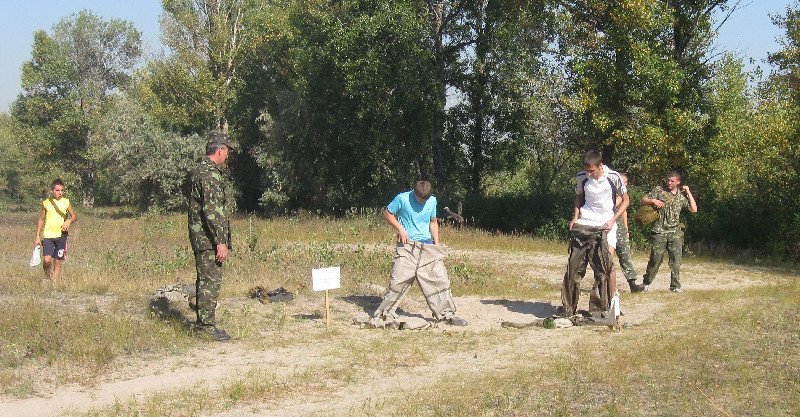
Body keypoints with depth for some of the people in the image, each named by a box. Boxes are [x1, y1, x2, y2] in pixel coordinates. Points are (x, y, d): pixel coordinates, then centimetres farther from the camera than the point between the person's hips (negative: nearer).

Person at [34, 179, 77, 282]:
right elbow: (41, 220, 10)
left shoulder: (66, 202, 4)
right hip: (48, 235, -1)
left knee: (57, 262, 4)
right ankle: (47, 276, 10)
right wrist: (37, 236, 7)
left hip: (61, 235, 1)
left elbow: (74, 216, 11)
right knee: (47, 260, -16)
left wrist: (69, 221, -12)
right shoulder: (46, 202, 2)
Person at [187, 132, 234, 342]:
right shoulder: (211, 174, -17)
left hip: (200, 237, 10)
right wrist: (220, 242, -22)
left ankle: (203, 322, 23)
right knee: (211, 281, -7)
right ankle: (208, 326, -4)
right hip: (209, 237, -10)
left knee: (205, 280, 15)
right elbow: (212, 210, -23)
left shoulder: (198, 171, 15)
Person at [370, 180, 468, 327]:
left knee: (439, 279, 1)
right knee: (398, 280, -10)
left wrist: (436, 243, 9)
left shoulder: (432, 201, 6)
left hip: (427, 247, 4)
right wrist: (400, 228, -10)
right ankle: (385, 315, 1)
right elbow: (387, 213, 3)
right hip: (407, 246, -4)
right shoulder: (402, 199, -8)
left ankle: (446, 314, 13)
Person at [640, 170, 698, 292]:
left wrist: (688, 193, 3)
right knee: (656, 258, -3)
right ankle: (646, 283, 11)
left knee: (676, 260, -4)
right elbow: (643, 200, 3)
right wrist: (653, 201, -16)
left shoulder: (682, 195, 11)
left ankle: (675, 286, 3)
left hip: (675, 233, 2)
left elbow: (694, 209, 5)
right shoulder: (659, 190, 4)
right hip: (659, 231, -2)